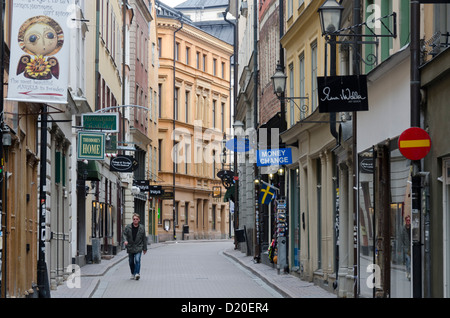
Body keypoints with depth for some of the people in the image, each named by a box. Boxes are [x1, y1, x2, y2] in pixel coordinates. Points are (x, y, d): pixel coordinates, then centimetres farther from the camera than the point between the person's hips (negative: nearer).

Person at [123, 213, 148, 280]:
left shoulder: (142, 228, 2)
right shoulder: (128, 227, 0)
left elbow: (144, 239, 7)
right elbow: (124, 234, 1)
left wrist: (145, 248, 9)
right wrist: (125, 240, -22)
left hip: (138, 248, -2)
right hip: (130, 247, 2)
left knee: (137, 260, -18)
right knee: (131, 262, 10)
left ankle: (137, 273, -20)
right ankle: (133, 274, 24)